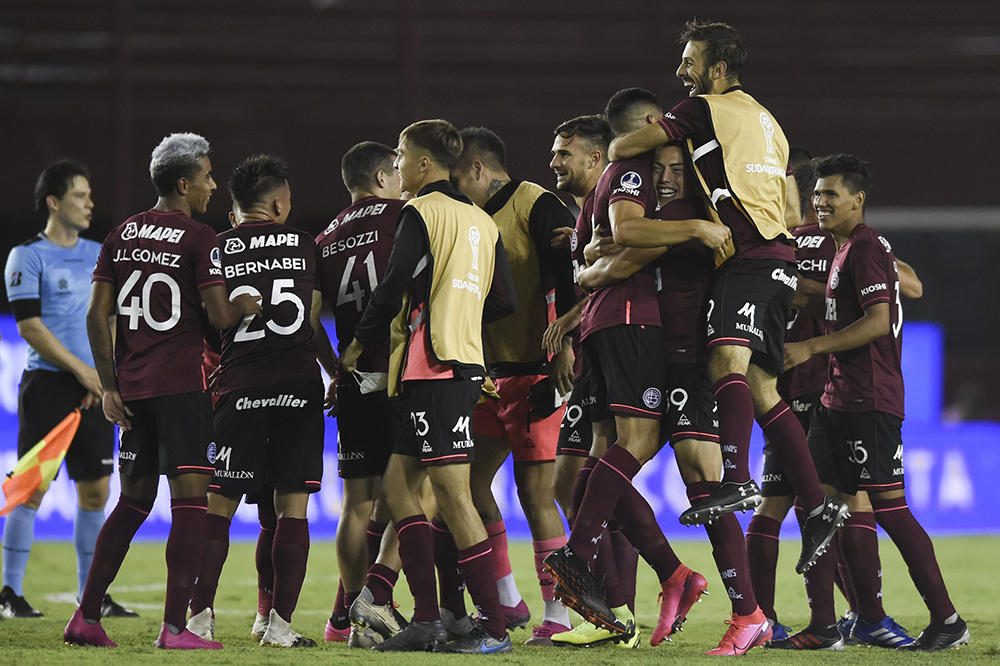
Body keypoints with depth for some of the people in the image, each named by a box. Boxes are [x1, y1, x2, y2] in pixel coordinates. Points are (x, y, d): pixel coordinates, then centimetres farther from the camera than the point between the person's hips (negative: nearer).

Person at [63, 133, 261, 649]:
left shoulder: (120, 236, 11)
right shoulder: (198, 239, -8)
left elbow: (97, 316, 8)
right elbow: (220, 317, -13)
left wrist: (110, 387, 10)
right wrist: (246, 306, 9)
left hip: (132, 387, 7)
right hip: (182, 384, -7)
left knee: (134, 499, 16)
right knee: (190, 501, -5)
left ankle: (86, 617, 12)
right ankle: (174, 627, -11)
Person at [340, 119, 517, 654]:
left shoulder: (421, 213, -7)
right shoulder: (482, 222, 17)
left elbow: (393, 288, -12)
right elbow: (505, 302, 16)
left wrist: (359, 343, 2)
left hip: (434, 367, -9)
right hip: (468, 362, 9)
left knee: (453, 494, -9)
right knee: (398, 485, 11)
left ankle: (493, 626, -10)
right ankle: (426, 619, 5)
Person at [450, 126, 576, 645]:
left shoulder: (536, 205, -10)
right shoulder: (480, 218, 18)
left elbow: (569, 272, -19)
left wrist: (565, 343, -26)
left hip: (534, 370, -9)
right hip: (491, 373, 9)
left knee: (535, 490, -8)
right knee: (471, 482, 8)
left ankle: (556, 615, -3)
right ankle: (506, 602, 17)